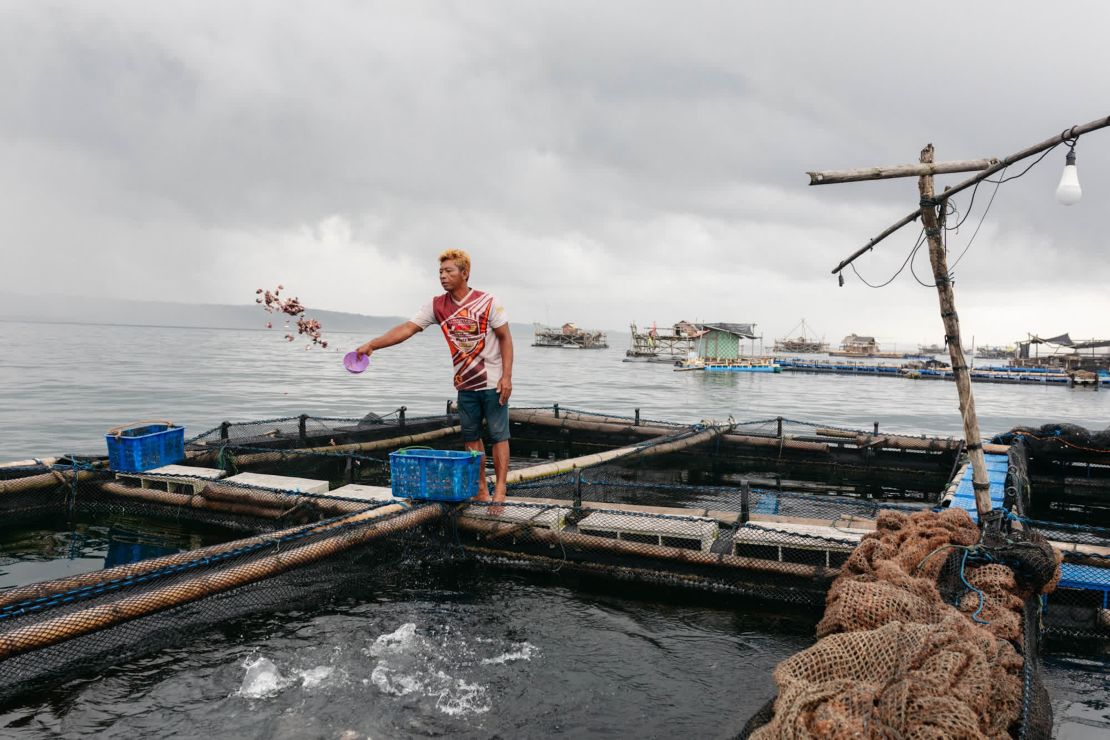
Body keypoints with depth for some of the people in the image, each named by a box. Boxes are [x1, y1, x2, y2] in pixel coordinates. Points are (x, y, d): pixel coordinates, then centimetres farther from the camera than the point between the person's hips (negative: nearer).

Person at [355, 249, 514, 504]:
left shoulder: (488, 302, -11)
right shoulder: (437, 306, -1)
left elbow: (505, 338, -8)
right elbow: (407, 328, -9)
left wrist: (507, 376, -15)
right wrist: (372, 344, -21)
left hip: (493, 383, -5)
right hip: (465, 385, 5)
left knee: (498, 435, -2)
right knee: (471, 437, 9)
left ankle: (500, 491, 2)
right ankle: (480, 490, 19)